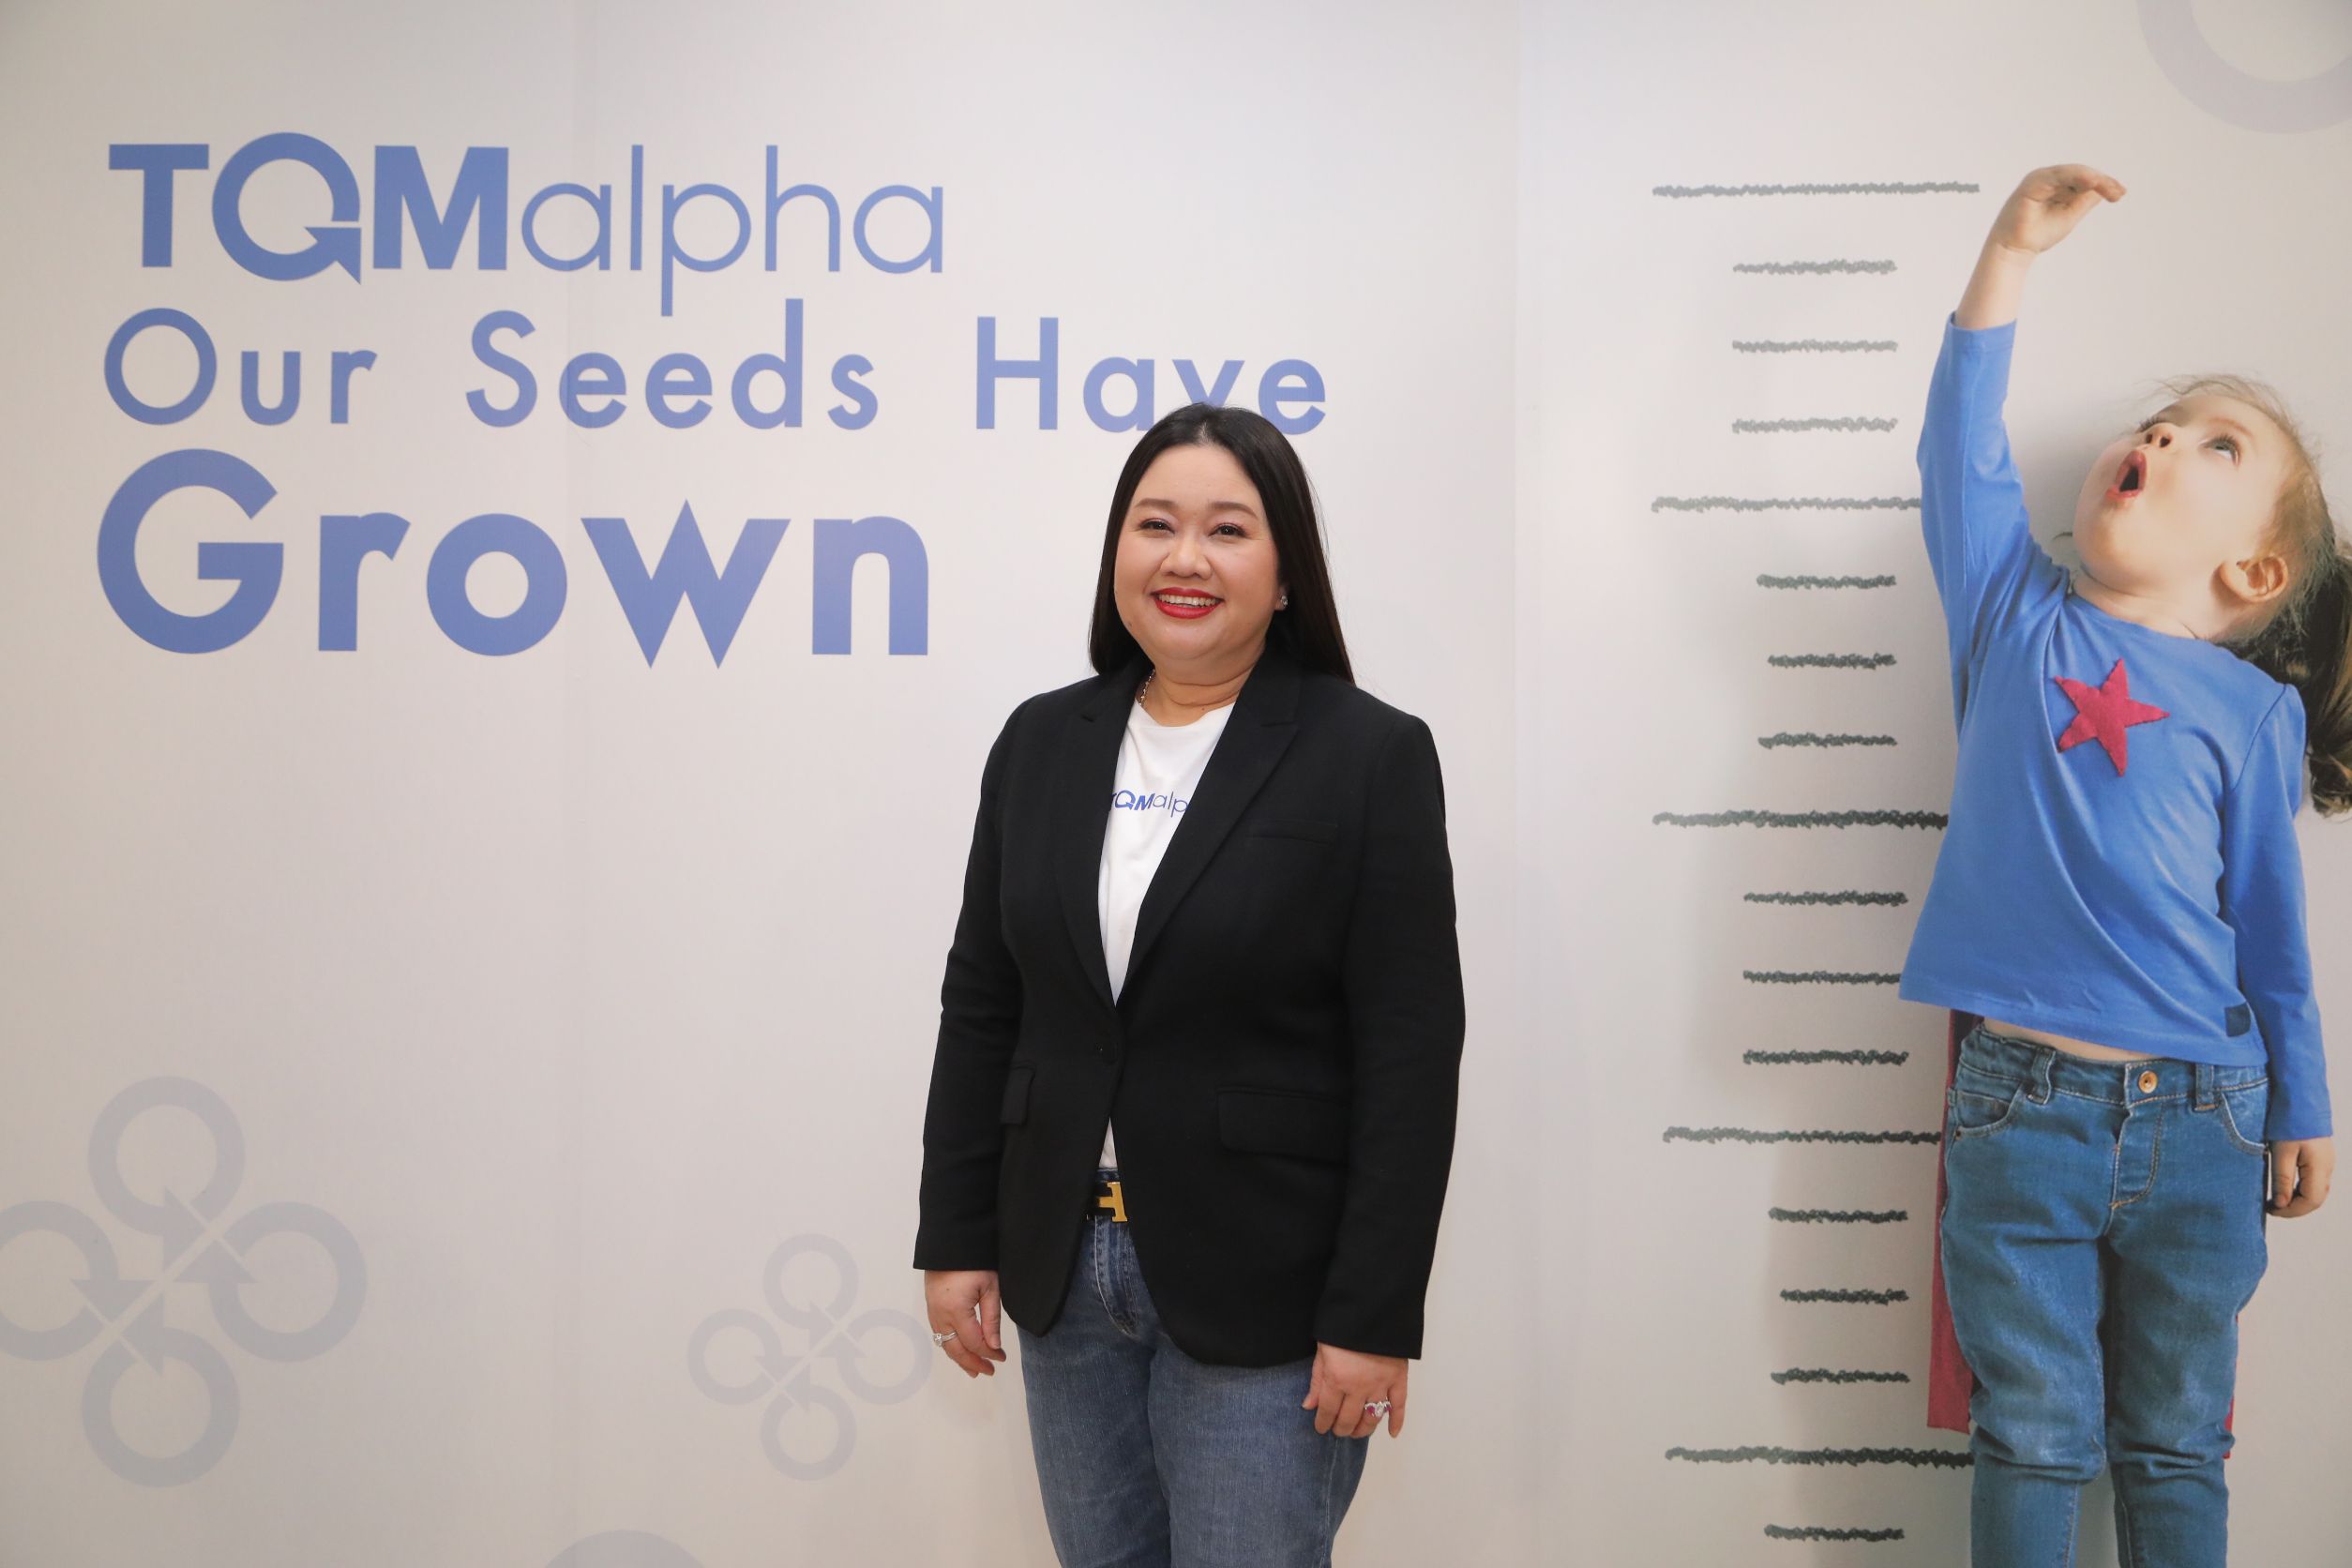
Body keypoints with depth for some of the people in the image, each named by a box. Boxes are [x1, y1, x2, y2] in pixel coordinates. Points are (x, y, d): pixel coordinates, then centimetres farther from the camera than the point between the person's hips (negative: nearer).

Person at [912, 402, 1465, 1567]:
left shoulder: (1370, 757, -9)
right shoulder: (1041, 742, 5)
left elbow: (1412, 1059, -11)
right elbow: (980, 1008, 8)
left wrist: (1373, 1317, -13)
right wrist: (956, 1239, 5)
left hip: (1262, 1294, -4)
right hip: (1062, 1271, 5)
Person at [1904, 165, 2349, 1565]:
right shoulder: (2020, 621, 5)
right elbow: (1963, 452, -6)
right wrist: (2011, 255, -14)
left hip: (2202, 1126, 1)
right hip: (2023, 1102, 0)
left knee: (2177, 1449, 14)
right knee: (2034, 1441, 8)